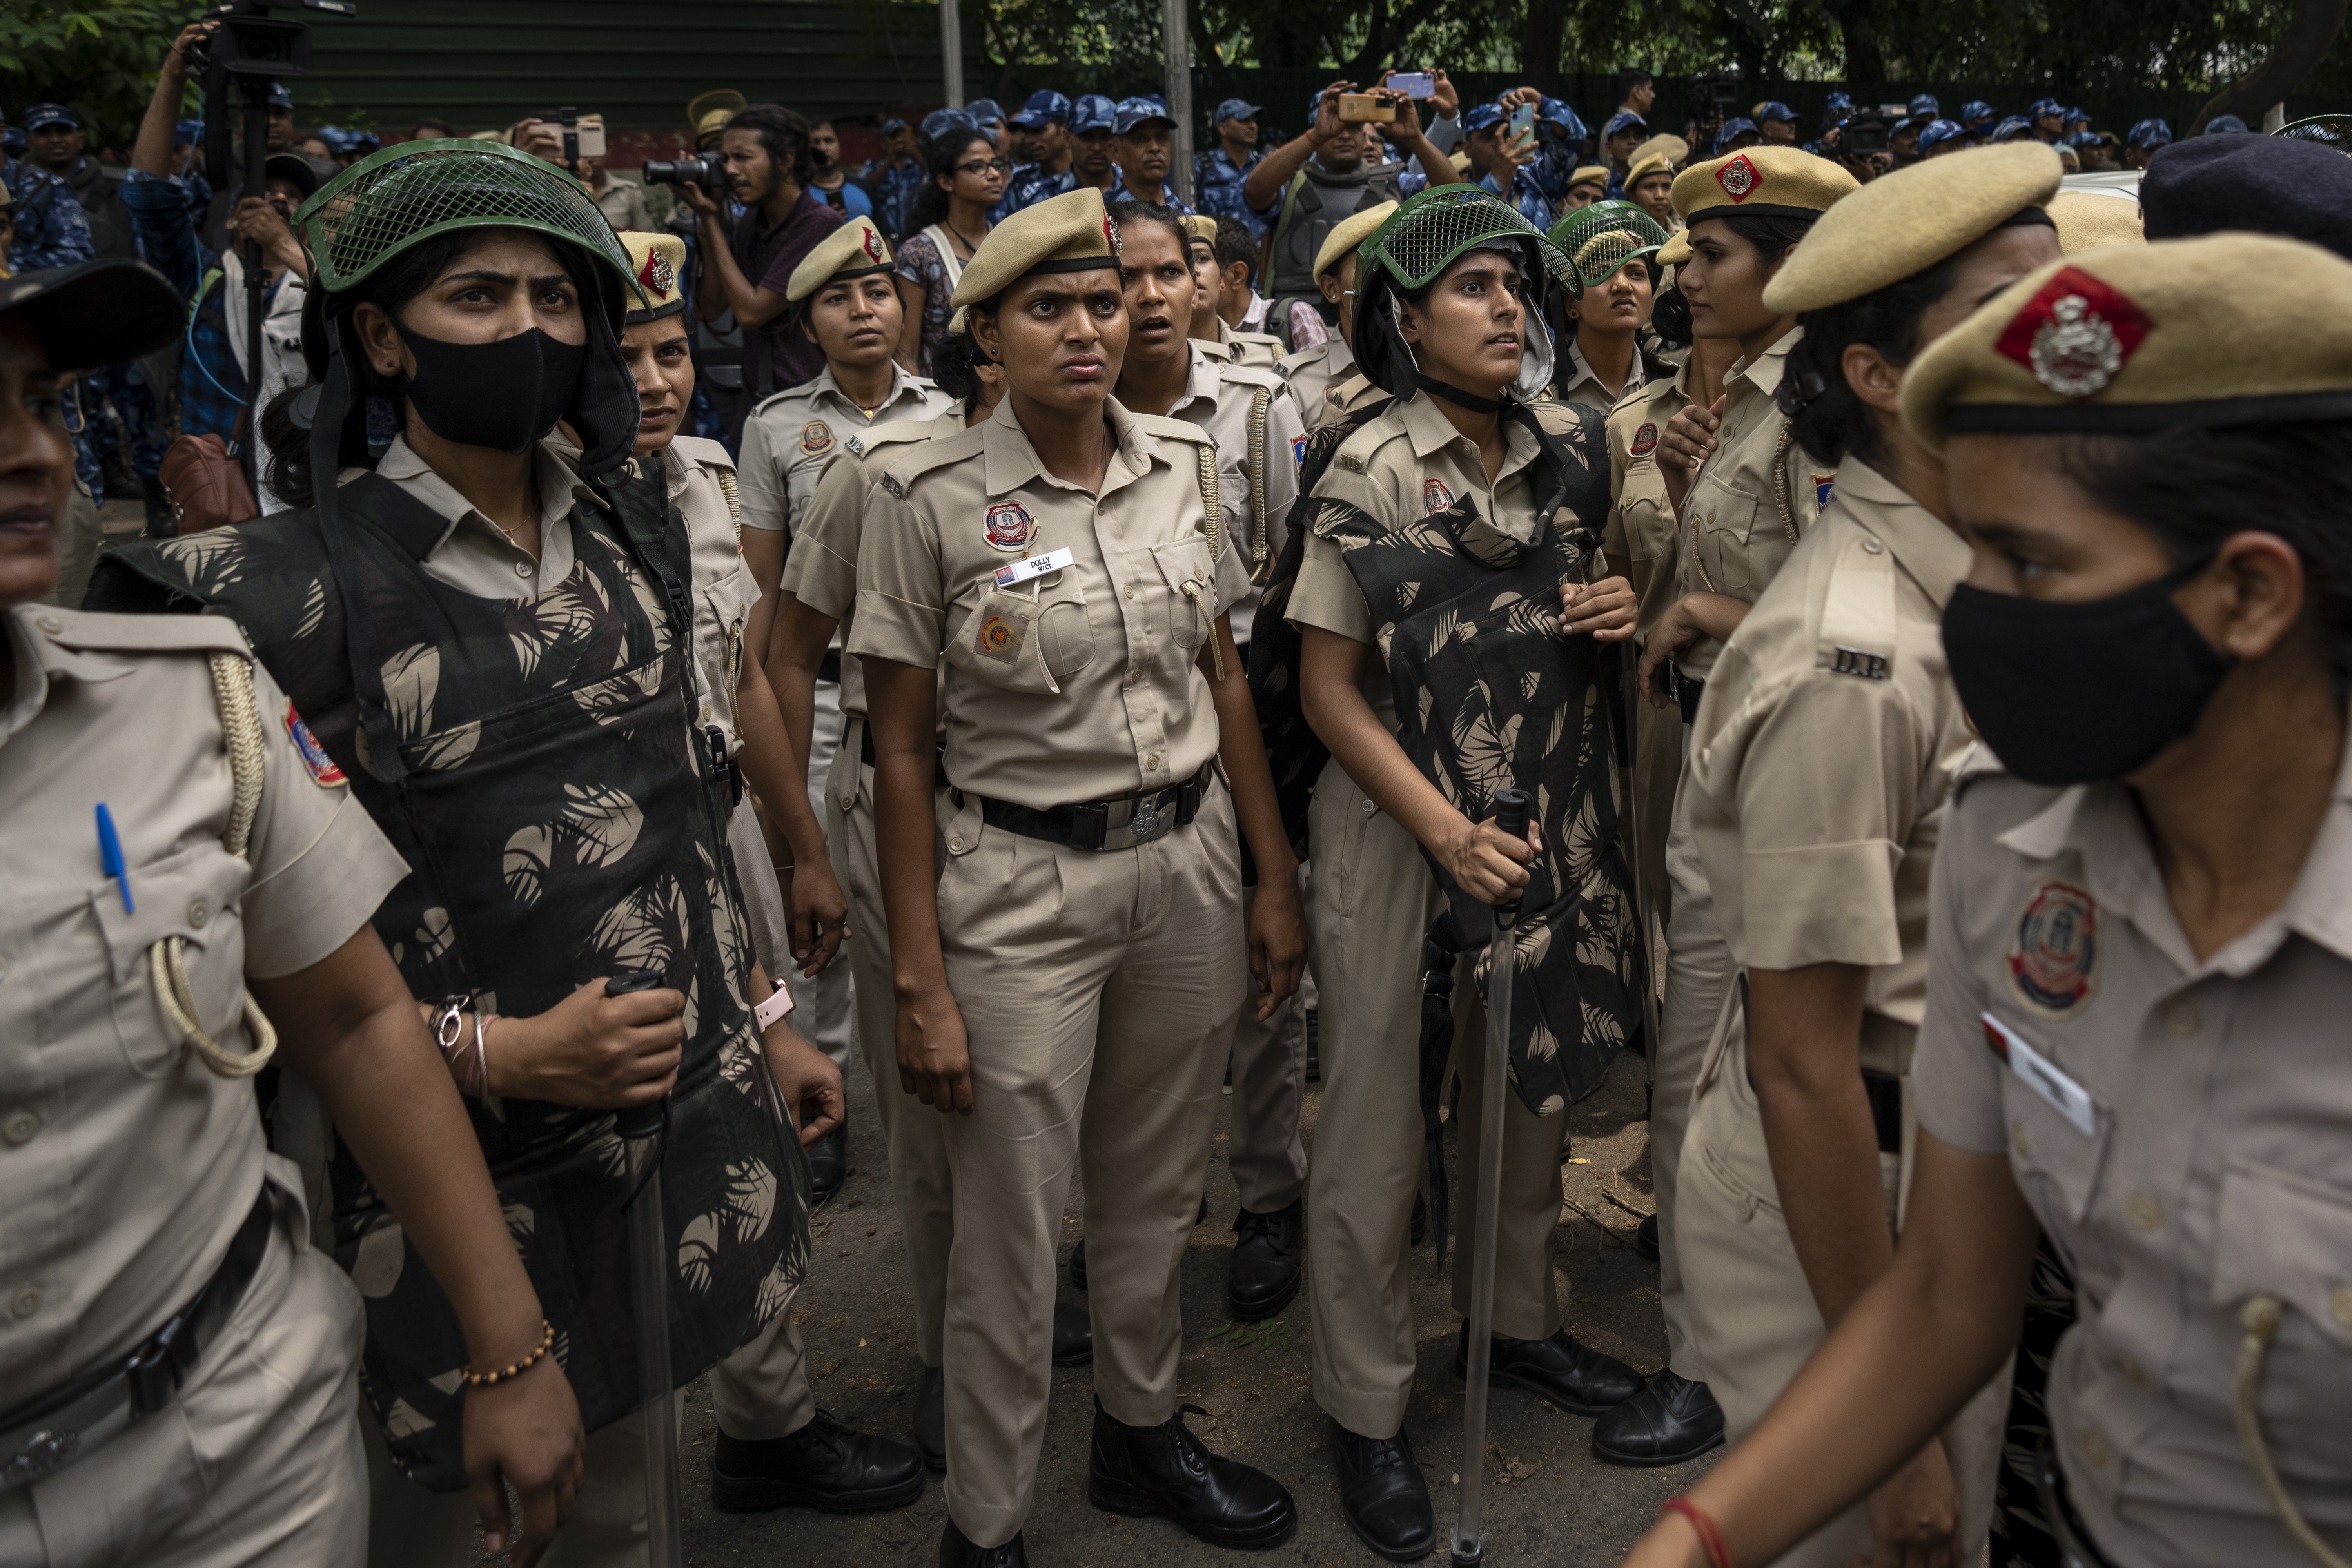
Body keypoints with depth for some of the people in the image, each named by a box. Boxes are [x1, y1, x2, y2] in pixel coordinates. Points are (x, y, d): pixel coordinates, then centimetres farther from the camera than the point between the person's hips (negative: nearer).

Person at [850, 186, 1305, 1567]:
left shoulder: (1185, 463, 2)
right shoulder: (930, 498, -11)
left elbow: (1227, 678, 10)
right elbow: (900, 752, -8)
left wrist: (1275, 879, 9)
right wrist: (922, 983, -10)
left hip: (1187, 861, 4)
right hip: (1021, 886, -4)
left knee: (1158, 1193, 19)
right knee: (1014, 1238, 4)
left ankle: (1142, 1432, 43)